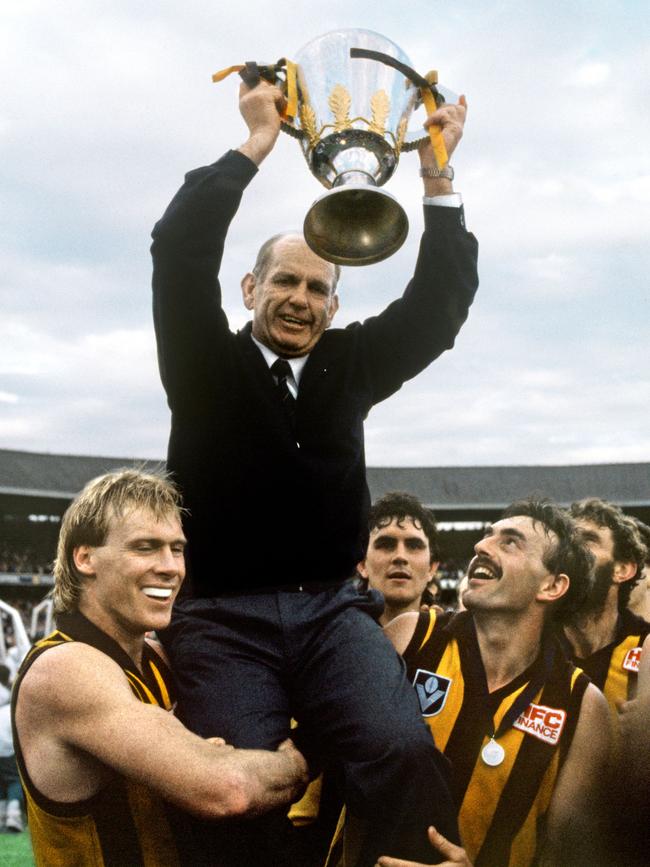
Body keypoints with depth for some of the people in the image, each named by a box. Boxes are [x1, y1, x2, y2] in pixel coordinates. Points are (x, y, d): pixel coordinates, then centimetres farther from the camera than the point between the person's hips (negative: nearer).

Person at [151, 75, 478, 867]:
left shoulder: (349, 364, 15)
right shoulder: (207, 364, 5)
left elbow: (441, 302, 9)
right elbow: (179, 249, -8)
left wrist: (436, 176, 0)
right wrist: (257, 144, -7)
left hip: (331, 609, 2)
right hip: (222, 617, -2)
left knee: (404, 753, -25)